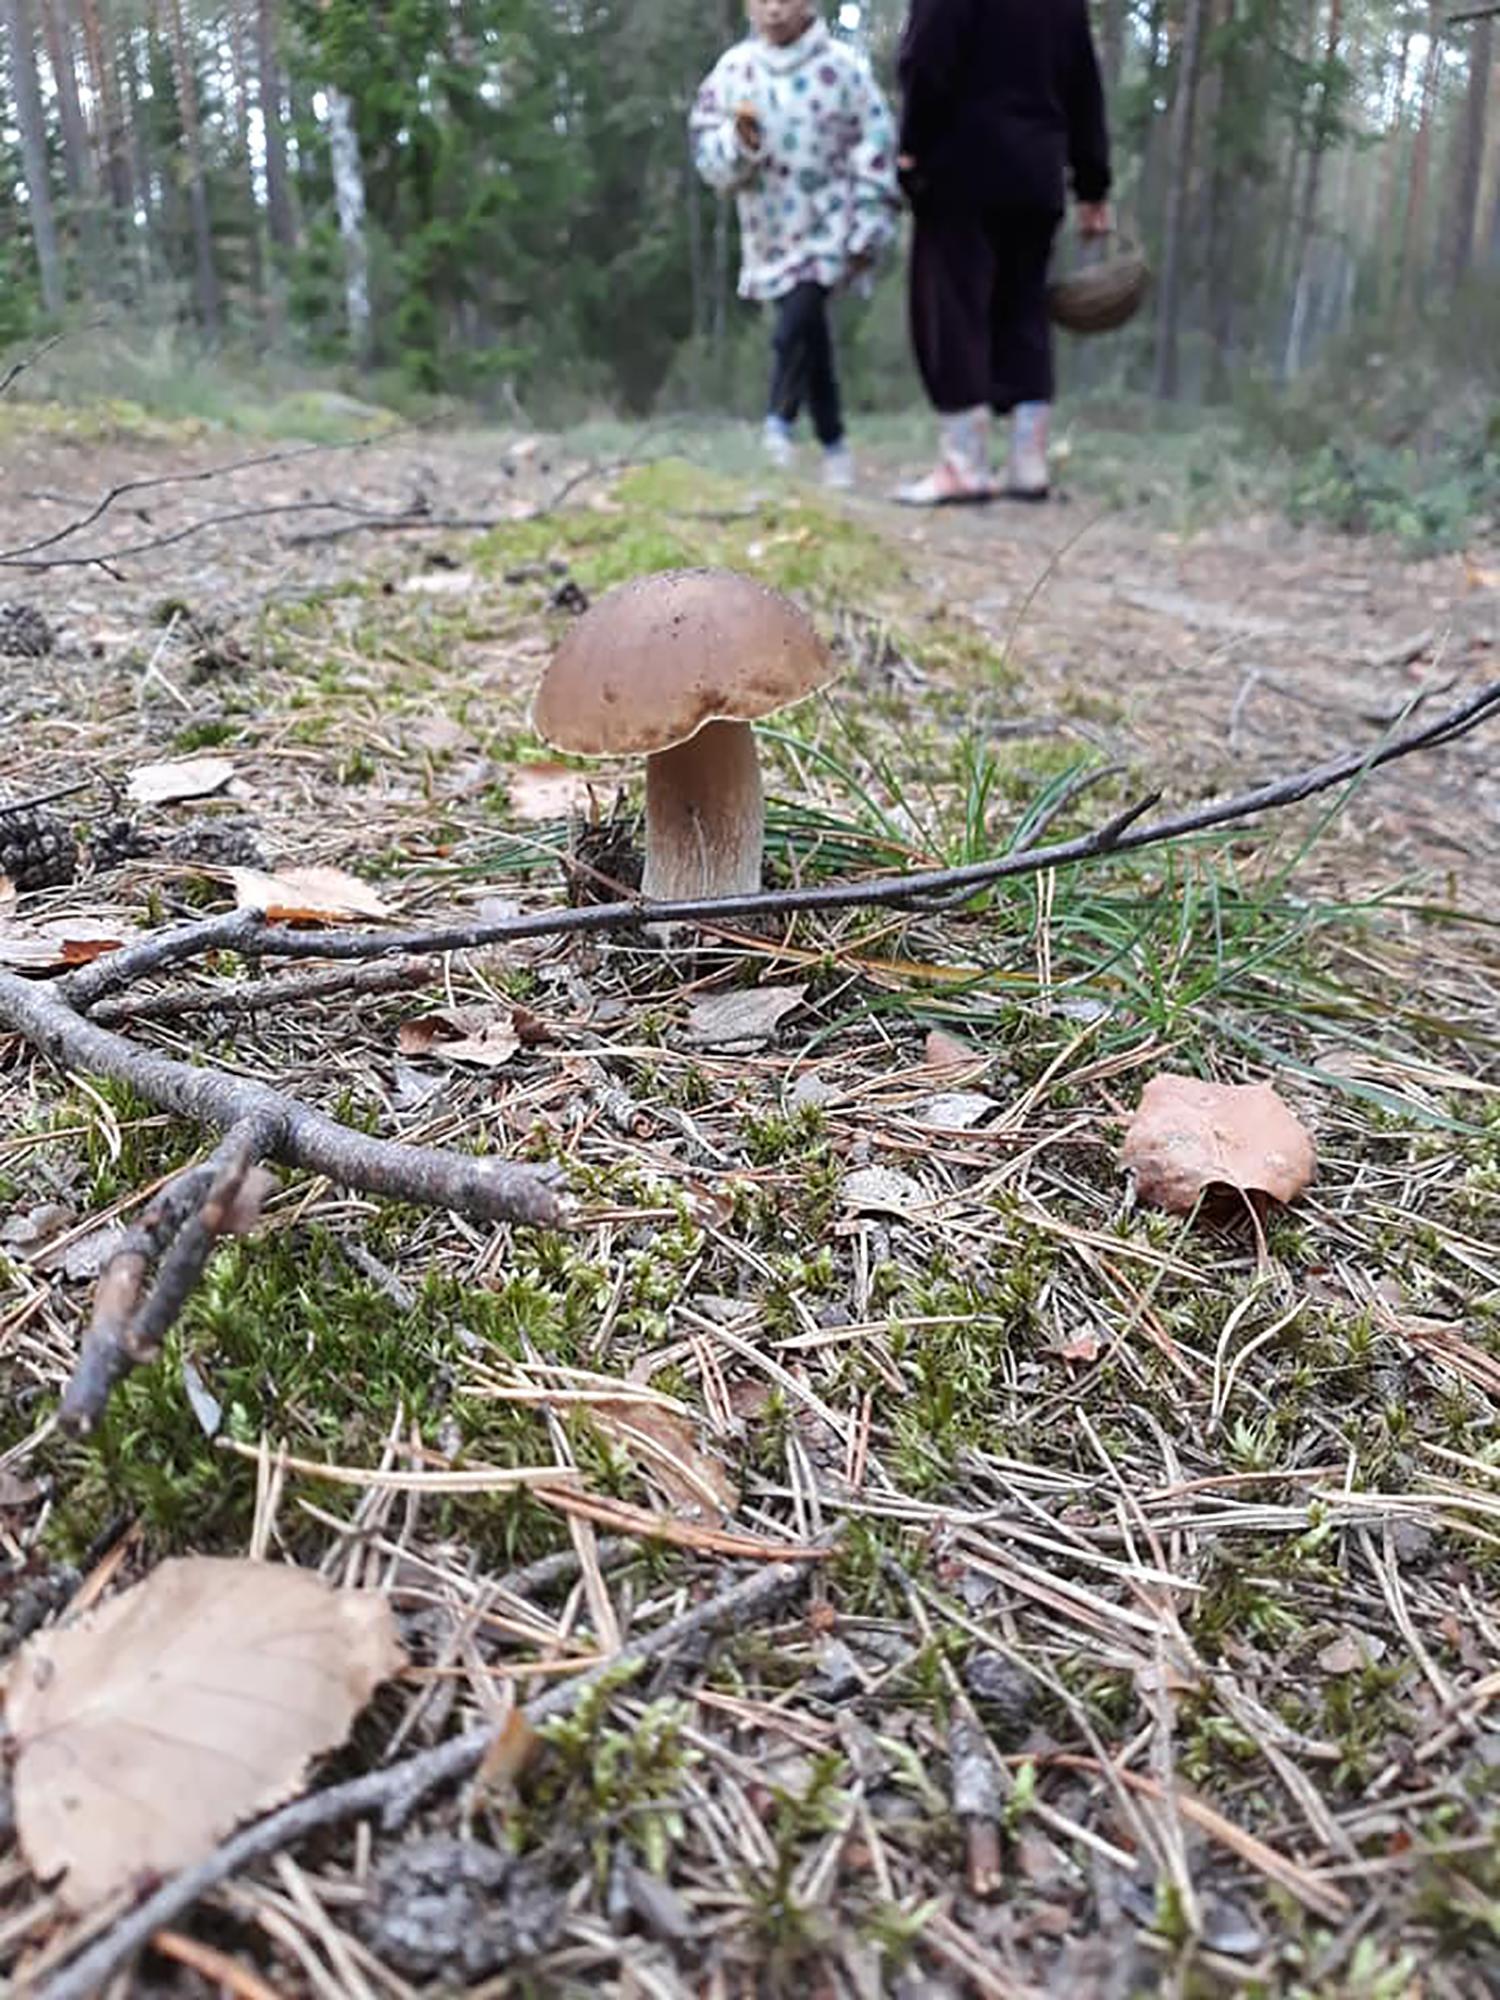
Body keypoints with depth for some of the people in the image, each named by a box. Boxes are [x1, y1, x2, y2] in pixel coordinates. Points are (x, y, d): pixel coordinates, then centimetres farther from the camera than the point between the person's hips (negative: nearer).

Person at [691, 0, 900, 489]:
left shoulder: (842, 67, -5)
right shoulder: (733, 70, 2)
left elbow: (875, 150, -3)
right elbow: (708, 155, 1)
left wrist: (867, 232, -7)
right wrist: (740, 141, -20)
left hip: (829, 226, -3)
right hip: (772, 233, 3)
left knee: (795, 328, -21)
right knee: (809, 337, 9)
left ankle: (780, 419, 0)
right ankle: (833, 444, 20)